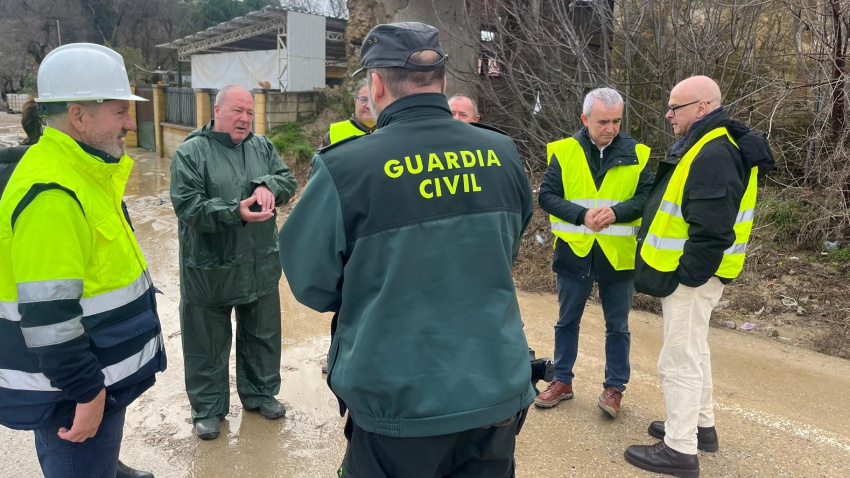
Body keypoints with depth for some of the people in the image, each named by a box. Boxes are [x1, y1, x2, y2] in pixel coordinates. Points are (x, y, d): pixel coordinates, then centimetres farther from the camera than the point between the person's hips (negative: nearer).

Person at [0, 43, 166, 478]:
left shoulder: (80, 171, 7)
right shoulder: (51, 193, -25)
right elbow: (47, 313, -27)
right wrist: (85, 390, -20)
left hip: (98, 371, 9)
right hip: (71, 389, -9)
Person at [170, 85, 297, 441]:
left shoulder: (262, 147, 6)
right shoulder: (191, 152, -9)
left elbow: (288, 181, 2)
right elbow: (187, 206, -17)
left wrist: (268, 186, -20)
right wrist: (236, 213, -28)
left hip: (261, 266, 5)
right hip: (209, 269, -4)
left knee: (262, 335, 19)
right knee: (207, 343, 10)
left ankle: (260, 393, 39)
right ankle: (208, 408, 29)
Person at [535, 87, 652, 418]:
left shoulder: (636, 154, -2)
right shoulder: (564, 152, -4)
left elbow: (647, 198, -3)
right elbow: (546, 196, -6)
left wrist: (616, 211, -21)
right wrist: (582, 215, -19)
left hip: (618, 254, 0)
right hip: (574, 251, 1)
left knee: (617, 325, 10)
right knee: (567, 320, 14)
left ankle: (614, 387, 26)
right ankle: (562, 381, 30)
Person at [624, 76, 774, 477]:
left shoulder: (713, 153, -22)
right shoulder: (704, 147, 13)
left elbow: (712, 229, -27)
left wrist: (686, 276, -21)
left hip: (691, 276, -11)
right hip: (689, 271, 11)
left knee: (679, 361, -2)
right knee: (694, 352, 21)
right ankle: (700, 425, 36)